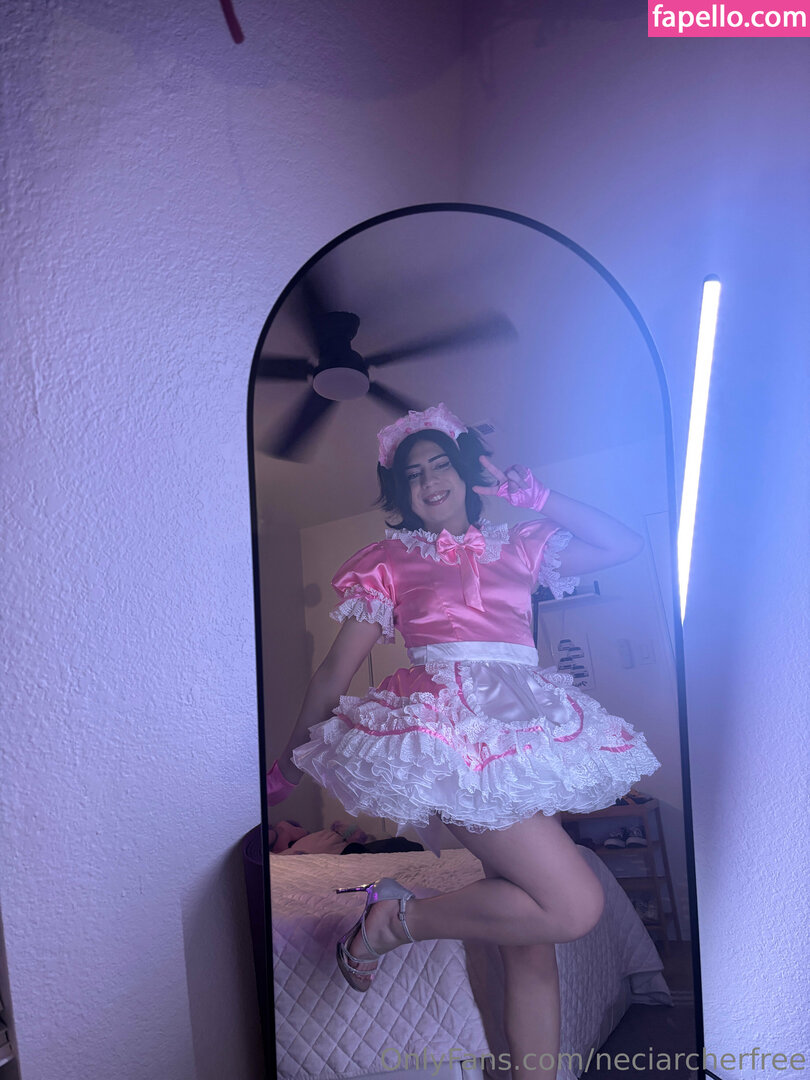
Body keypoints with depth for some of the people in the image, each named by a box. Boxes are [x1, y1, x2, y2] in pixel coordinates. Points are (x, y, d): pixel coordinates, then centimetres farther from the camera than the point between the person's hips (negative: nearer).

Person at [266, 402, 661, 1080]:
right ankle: (394, 920, -3)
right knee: (575, 905, -16)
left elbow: (626, 543, 18)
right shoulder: (390, 560, 10)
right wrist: (287, 763, 12)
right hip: (449, 723, -5)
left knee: (531, 936, 3)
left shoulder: (518, 548, 20)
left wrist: (530, 494, 13)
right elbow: (335, 672, 10)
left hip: (524, 730, 5)